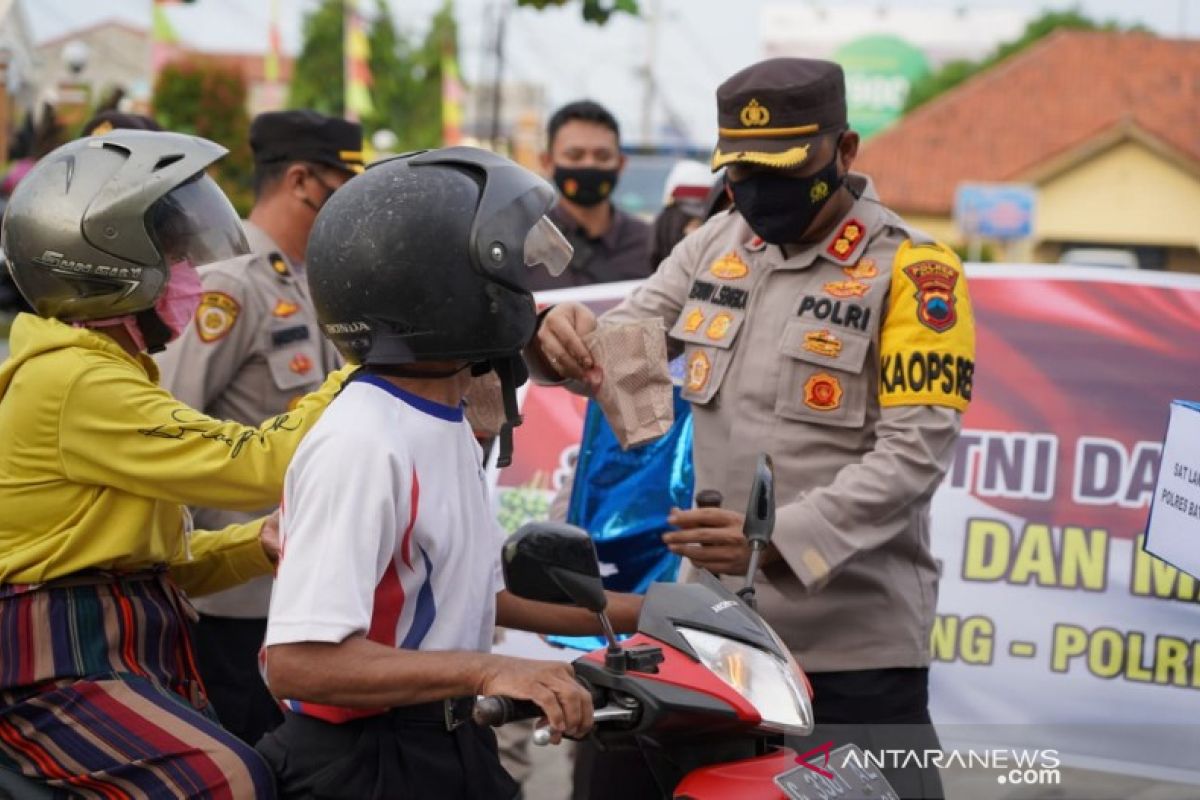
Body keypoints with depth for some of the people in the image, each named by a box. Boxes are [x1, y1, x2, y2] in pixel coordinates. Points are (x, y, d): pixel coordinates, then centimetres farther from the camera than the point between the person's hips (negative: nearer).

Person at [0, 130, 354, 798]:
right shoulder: (78, 383, -16)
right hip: (59, 663, -11)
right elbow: (255, 467, -20)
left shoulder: (105, 371, 17)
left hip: (131, 648, 11)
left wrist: (257, 545, -1)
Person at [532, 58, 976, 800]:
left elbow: (916, 450, -18)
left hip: (854, 638, -6)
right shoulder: (717, 242, 10)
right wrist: (567, 335, -19)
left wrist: (782, 539, -30)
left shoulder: (911, 269, -10)